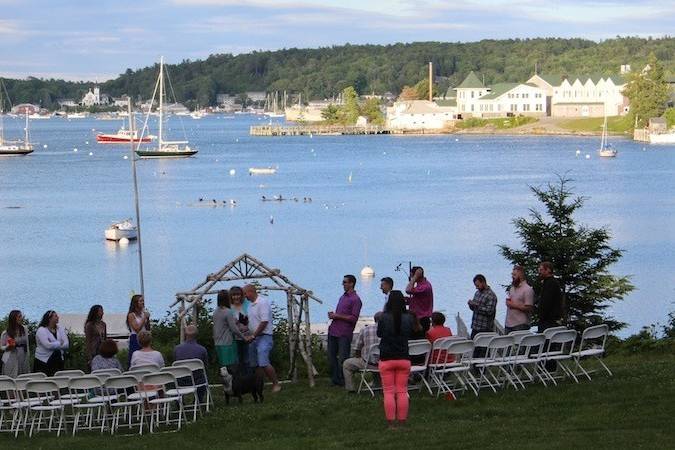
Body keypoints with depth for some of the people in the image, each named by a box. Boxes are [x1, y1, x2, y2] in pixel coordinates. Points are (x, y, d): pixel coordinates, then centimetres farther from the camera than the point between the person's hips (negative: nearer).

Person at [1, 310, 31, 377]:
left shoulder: (24, 329, 3)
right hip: (11, 359, -3)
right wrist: (8, 346, -17)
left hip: (23, 358, 3)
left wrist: (28, 356, 11)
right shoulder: (5, 333, -6)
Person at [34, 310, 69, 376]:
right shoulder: (41, 330, -6)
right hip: (44, 362, -5)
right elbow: (47, 345, -20)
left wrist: (54, 345, -13)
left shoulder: (60, 329, 10)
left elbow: (66, 345, -1)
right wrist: (60, 343, -6)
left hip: (58, 361, 5)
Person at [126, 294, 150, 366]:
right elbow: (137, 329, -14)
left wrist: (147, 318, 0)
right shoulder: (131, 315, -6)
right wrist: (144, 318, -11)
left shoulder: (143, 313, 11)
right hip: (135, 339, -6)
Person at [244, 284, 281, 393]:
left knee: (263, 362, -18)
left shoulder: (262, 303, -12)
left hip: (263, 337, -9)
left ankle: (276, 384, -9)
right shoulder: (251, 305, 18)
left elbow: (264, 322, -18)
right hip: (254, 338, 9)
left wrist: (253, 336, -16)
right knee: (255, 364, 7)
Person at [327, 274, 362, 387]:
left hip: (344, 334, -9)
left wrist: (337, 316, -15)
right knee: (331, 356, 9)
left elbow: (353, 318, -15)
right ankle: (335, 379, 17)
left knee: (342, 359, -6)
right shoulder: (343, 297, 20)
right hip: (333, 330, 9)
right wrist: (332, 314, 8)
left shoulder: (355, 299, -8)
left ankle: (343, 380, 4)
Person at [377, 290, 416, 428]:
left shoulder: (384, 318, -12)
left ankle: (391, 423, 0)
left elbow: (379, 334, 4)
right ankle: (402, 422, 9)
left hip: (386, 359, -2)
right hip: (403, 359, 2)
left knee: (389, 392, 3)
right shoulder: (409, 318, -6)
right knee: (402, 391, 8)